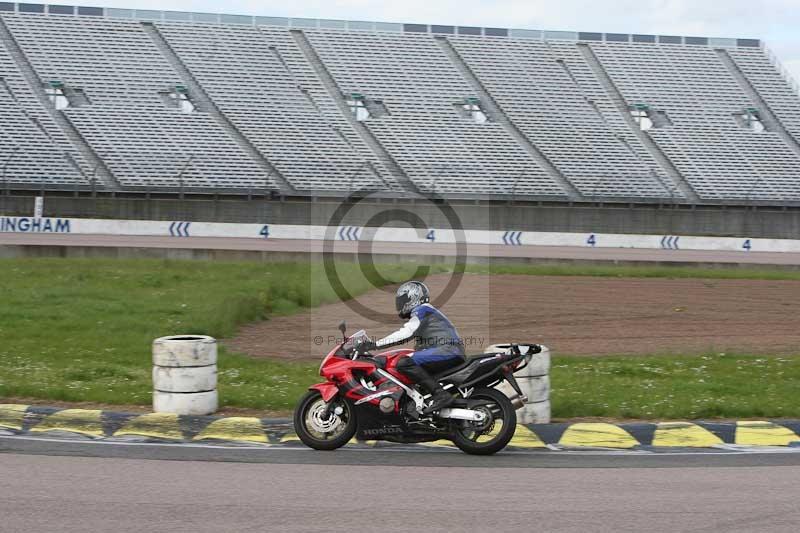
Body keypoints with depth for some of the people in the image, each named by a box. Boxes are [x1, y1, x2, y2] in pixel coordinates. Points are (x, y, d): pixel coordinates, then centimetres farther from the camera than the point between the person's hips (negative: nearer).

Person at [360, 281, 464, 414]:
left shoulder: (422, 310, -1)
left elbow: (405, 333, -14)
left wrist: (375, 344, -15)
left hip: (448, 350, -10)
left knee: (404, 364, -23)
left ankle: (440, 395, -32)